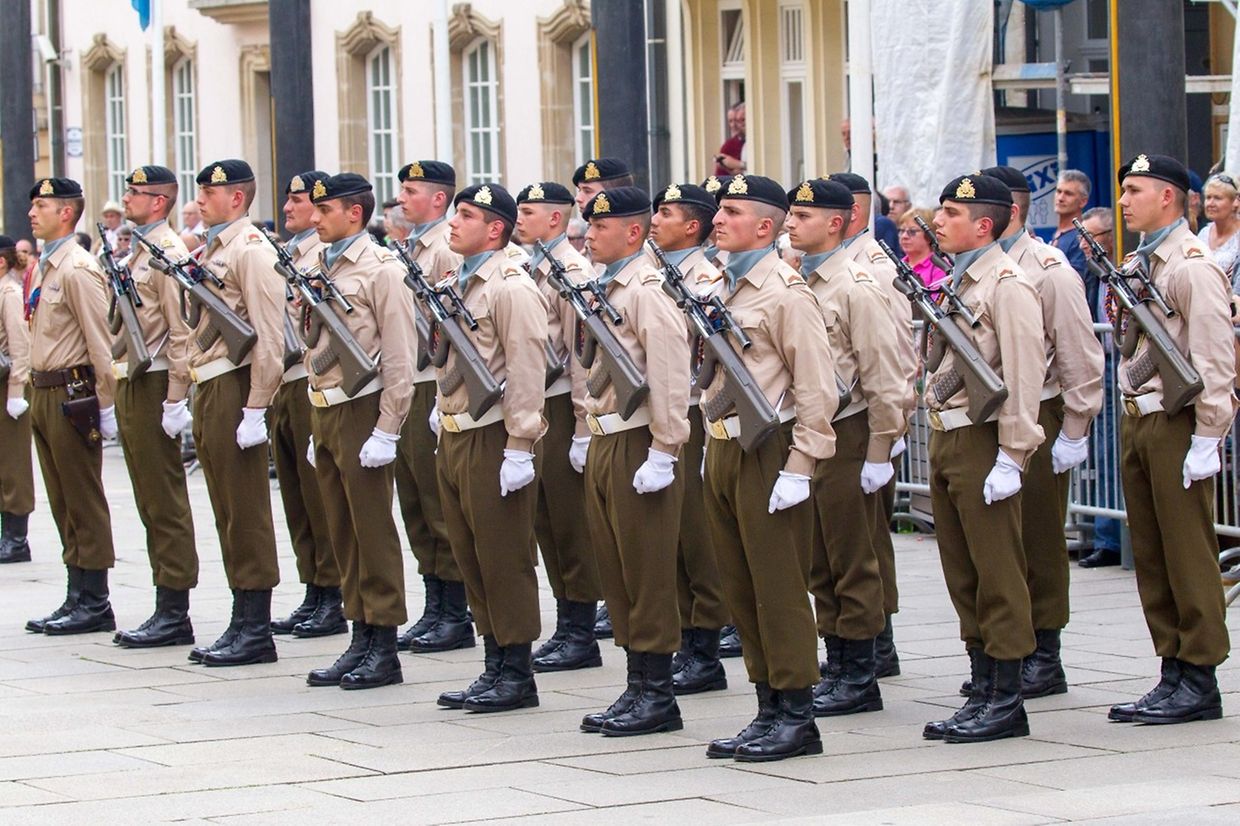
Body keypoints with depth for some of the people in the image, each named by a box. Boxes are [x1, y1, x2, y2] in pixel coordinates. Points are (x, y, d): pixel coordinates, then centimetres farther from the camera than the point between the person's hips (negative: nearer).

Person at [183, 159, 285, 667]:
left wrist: (255, 410, -21)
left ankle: (256, 631, -1)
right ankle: (242, 621, 17)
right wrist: (199, 403, 17)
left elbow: (269, 335, -18)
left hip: (234, 388, -10)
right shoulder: (211, 251, 17)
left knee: (246, 513, -5)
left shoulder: (251, 250, -12)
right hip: (208, 391, 10)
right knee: (227, 512, 12)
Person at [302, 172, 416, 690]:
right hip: (325, 412, 8)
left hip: (361, 411, -8)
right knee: (342, 533, 10)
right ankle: (361, 642, 16)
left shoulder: (381, 269, -10)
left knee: (373, 531, -3)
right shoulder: (323, 269, 14)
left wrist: (386, 432, -17)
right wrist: (318, 426, 18)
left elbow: (399, 356, -13)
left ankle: (385, 651, 2)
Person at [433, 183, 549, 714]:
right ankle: (495, 668, 19)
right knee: (471, 559, 12)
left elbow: (527, 372, -18)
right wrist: (442, 412, 18)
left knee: (504, 560, -2)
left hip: (493, 441, -9)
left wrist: (519, 449, -21)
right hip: (454, 439, 9)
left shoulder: (512, 289, -13)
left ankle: (517, 675, 4)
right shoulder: (457, 285, 16)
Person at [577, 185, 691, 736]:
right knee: (616, 571, 12)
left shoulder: (647, 292, -14)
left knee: (647, 573, -3)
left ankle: (658, 695, 3)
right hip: (604, 444, 10)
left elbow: (670, 376, -20)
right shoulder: (606, 290, 15)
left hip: (637, 447, -10)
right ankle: (638, 689, 18)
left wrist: (661, 455, -21)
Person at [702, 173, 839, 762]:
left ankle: (797, 718, 3)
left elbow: (817, 389, -16)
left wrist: (798, 469, -18)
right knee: (740, 588, 11)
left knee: (779, 587, -3)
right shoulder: (721, 288, 14)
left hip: (767, 454, -9)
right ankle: (769, 712, 18)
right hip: (723, 451, 9)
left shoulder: (785, 293, -12)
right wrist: (713, 442, 18)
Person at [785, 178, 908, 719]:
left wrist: (879, 454, -15)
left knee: (853, 562, 0)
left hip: (845, 436, -8)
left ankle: (860, 676, 6)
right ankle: (835, 666, 20)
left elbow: (883, 375, -13)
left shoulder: (856, 288, -12)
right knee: (819, 563, 12)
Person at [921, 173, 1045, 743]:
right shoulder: (958, 281, 16)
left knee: (997, 574, -3)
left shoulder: (1007, 286, -12)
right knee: (963, 575, 11)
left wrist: (1011, 457, -20)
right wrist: (938, 442, 17)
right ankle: (982, 694, 17)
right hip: (945, 439, 9)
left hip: (982, 442, -9)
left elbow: (1024, 375, -17)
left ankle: (1006, 701, 2)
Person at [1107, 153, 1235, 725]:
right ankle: (1173, 673, 17)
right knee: (1150, 555, 10)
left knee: (1188, 552, -4)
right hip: (1136, 419, 9)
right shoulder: (1137, 264, 15)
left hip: (1175, 422, -9)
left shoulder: (1193, 266, -12)